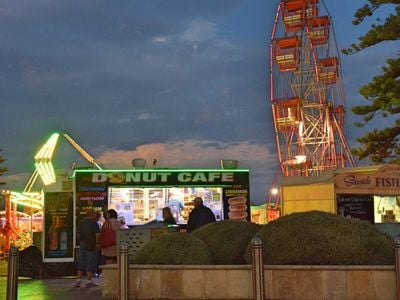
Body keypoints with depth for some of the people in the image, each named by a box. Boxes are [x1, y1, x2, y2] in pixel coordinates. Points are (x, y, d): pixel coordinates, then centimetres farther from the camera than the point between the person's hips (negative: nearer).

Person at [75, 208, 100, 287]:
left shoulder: (81, 222, 10)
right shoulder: (93, 223, -10)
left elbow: (78, 235, 15)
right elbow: (97, 234, -18)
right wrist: (97, 243, -10)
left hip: (82, 246, 6)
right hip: (91, 246, -6)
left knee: (81, 263, 11)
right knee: (91, 263, 0)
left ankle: (78, 280, 9)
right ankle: (89, 281, 2)